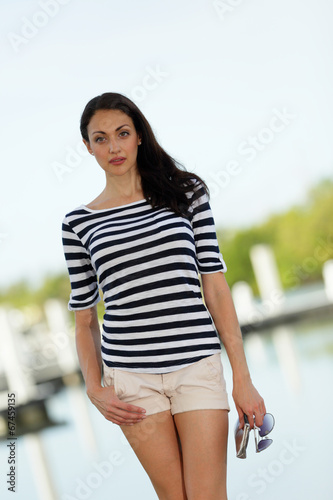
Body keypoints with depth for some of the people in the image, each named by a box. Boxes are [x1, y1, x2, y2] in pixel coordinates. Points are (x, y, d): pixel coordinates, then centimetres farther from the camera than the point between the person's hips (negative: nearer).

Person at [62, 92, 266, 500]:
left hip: (197, 364, 0)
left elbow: (215, 285, 3)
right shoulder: (79, 223, 7)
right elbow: (84, 317, 12)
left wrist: (242, 378, -1)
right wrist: (95, 389, -1)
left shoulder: (185, 192, 7)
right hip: (130, 375, 1)